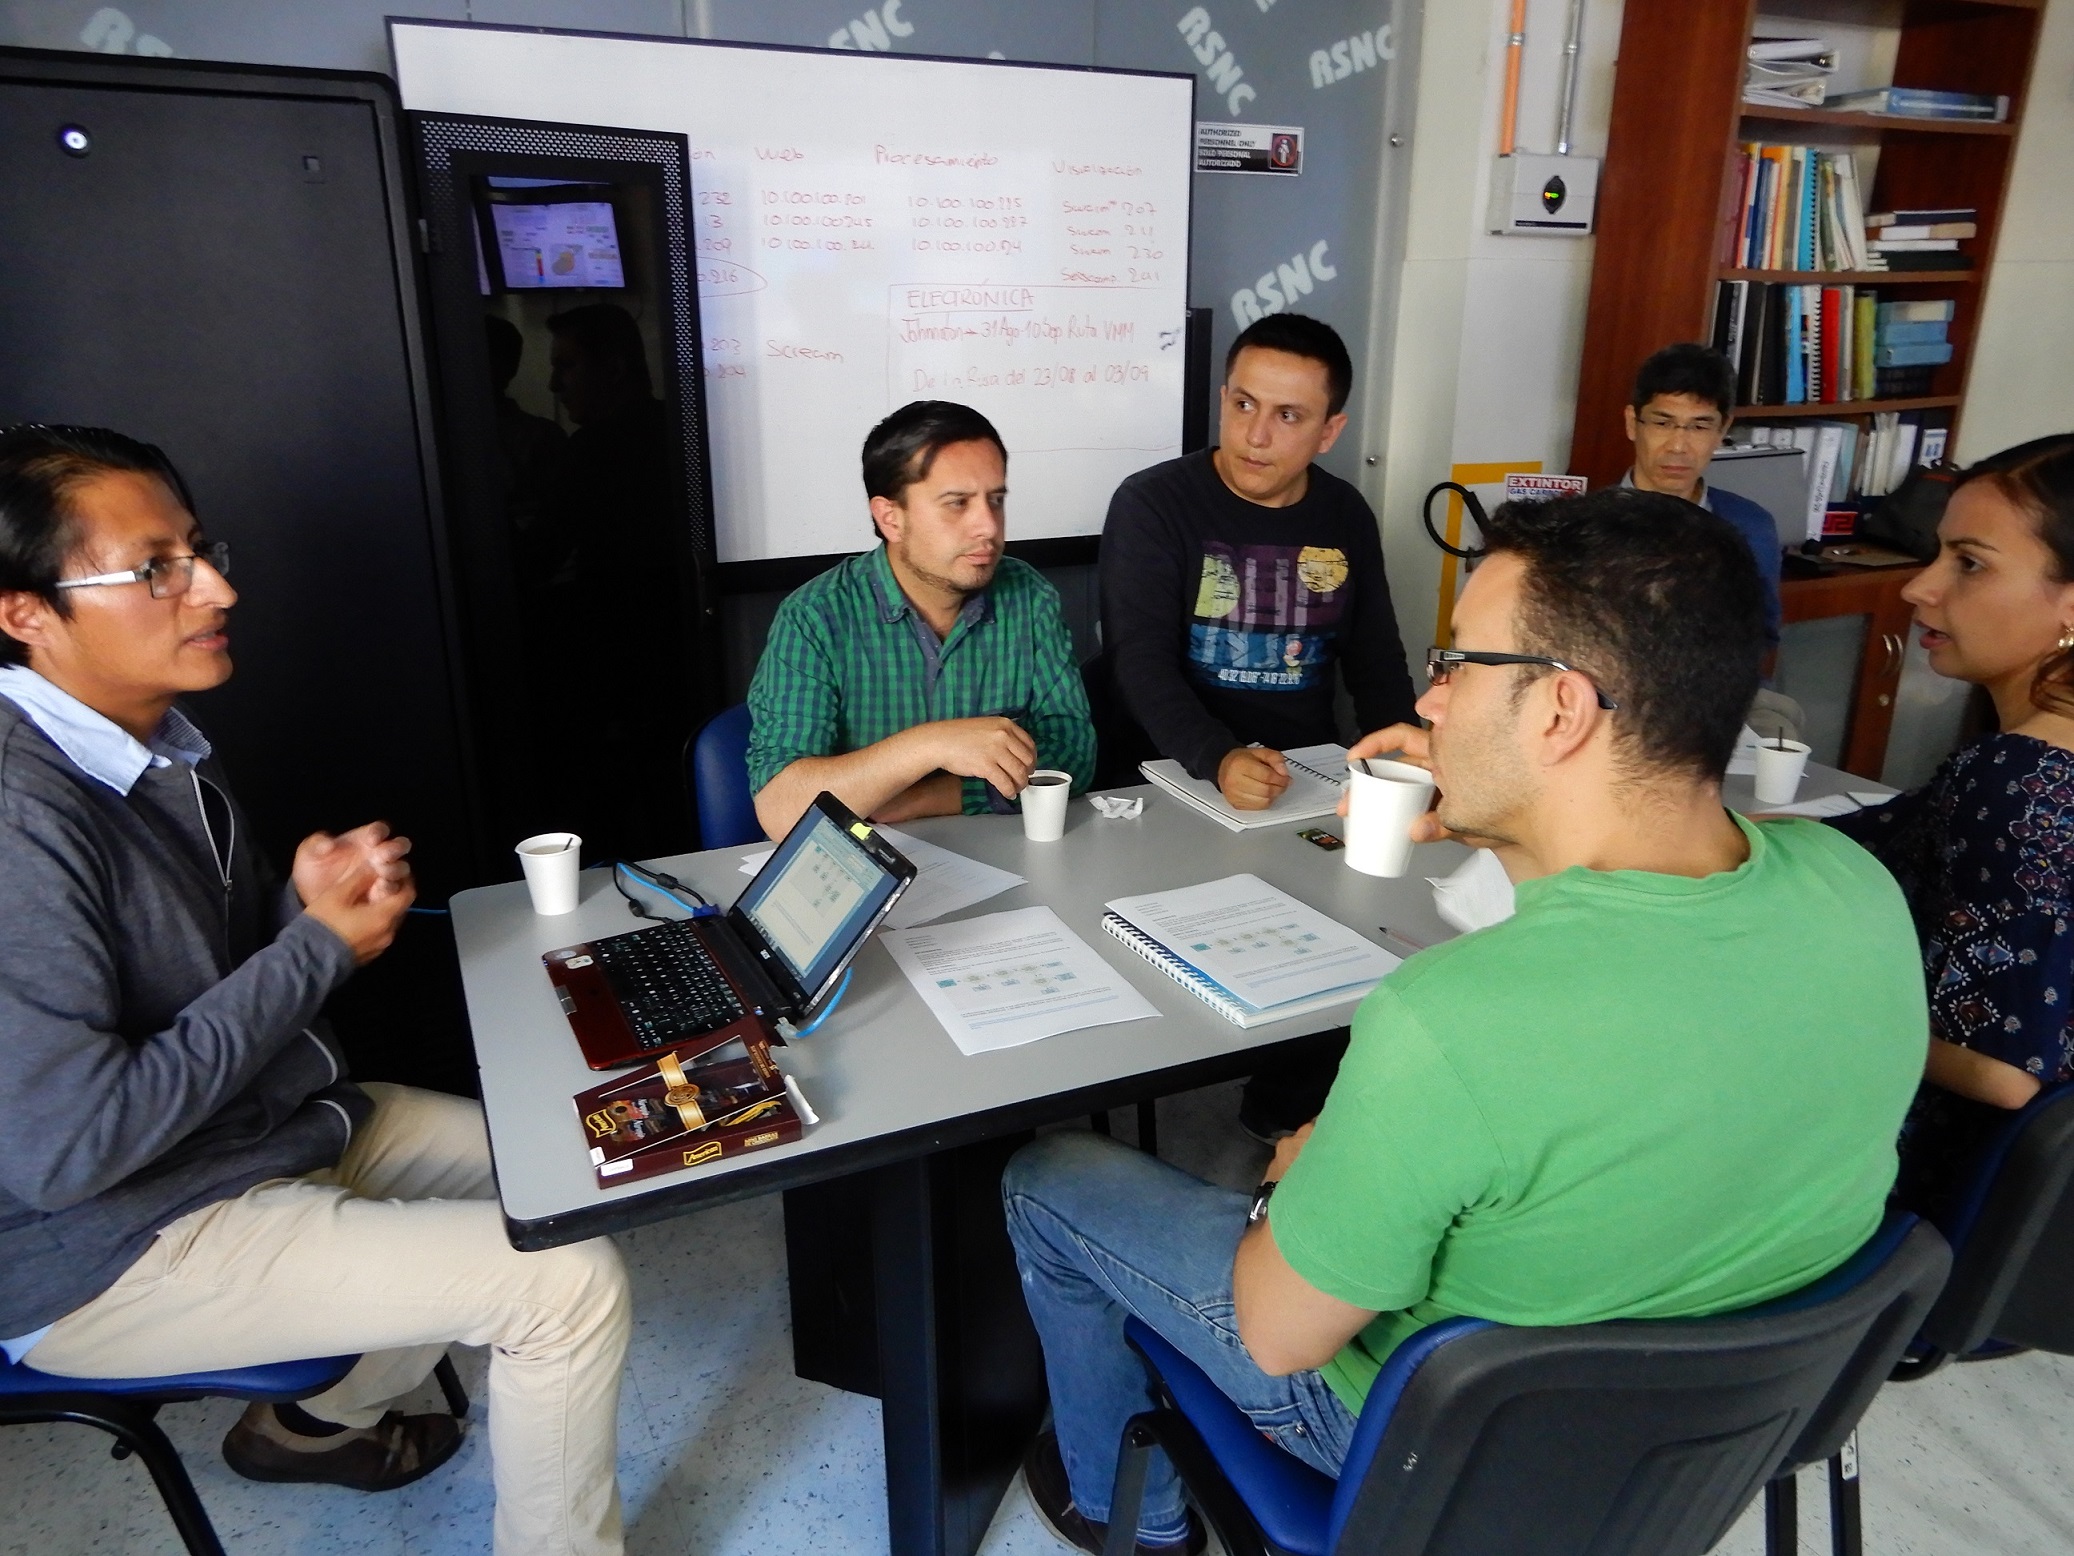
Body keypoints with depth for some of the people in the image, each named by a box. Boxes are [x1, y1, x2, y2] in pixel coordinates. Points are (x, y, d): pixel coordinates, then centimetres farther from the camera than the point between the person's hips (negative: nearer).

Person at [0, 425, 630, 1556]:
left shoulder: (160, 743, 2)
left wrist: (310, 903, -9)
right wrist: (318, 944, -22)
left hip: (274, 1121, 10)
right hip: (107, 1248, -9)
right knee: (569, 1280, -19)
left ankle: (317, 1420, 32)